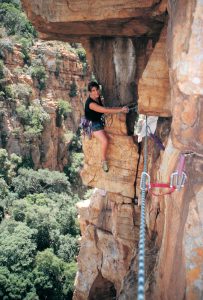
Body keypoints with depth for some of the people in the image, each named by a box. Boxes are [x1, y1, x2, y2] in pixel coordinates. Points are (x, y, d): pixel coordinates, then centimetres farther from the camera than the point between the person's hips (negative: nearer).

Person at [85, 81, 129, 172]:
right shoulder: (90, 103, -27)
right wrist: (121, 110, -29)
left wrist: (121, 108, 4)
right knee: (105, 141, -29)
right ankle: (103, 160, -6)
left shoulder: (98, 98, 1)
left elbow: (105, 109, 12)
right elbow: (105, 110, -31)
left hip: (101, 121, 10)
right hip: (93, 125, -10)